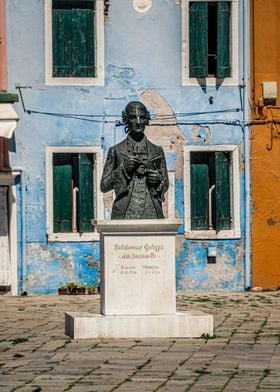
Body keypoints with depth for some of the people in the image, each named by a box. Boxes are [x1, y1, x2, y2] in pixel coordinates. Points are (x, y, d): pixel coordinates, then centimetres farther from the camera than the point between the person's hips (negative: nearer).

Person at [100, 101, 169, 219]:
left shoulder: (157, 151, 14)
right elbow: (104, 186, 7)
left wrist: (159, 180, -2)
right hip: (125, 212, -2)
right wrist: (123, 169, -5)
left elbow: (165, 186, 20)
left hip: (151, 213, 2)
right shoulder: (116, 151, 9)